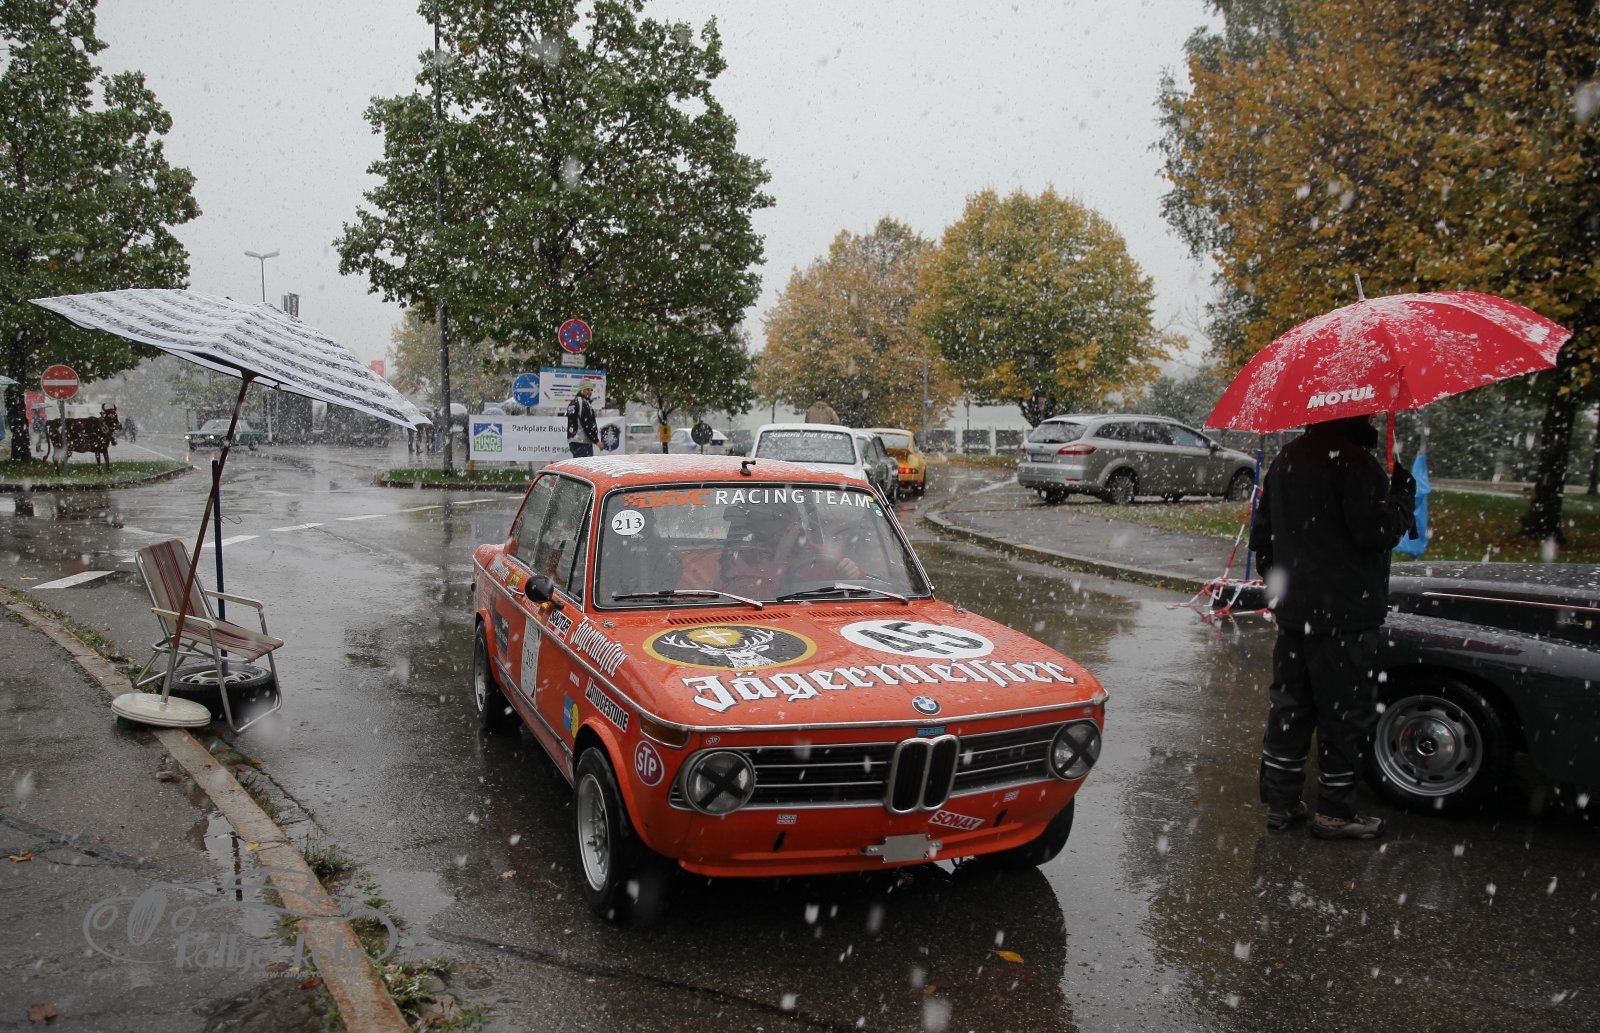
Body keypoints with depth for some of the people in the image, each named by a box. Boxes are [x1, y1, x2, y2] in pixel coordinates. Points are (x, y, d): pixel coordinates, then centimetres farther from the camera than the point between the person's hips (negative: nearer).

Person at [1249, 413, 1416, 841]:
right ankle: (1334, 812, 12)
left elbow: (1262, 534, 17)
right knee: (1346, 713, 4)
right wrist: (1403, 493, -3)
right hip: (1343, 615, -8)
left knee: (1290, 706, 14)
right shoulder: (1355, 462, -16)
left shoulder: (1284, 460, 12)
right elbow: (1377, 531, -20)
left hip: (1292, 612, 8)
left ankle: (1280, 802, 20)